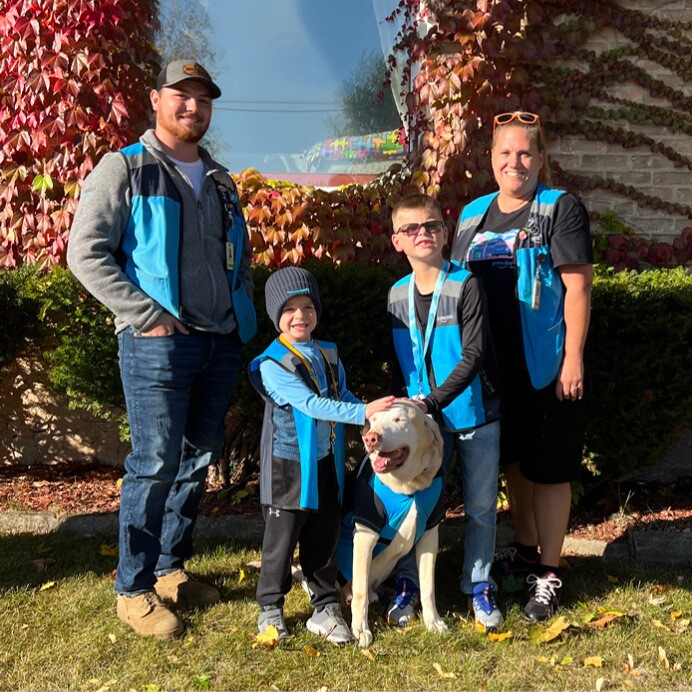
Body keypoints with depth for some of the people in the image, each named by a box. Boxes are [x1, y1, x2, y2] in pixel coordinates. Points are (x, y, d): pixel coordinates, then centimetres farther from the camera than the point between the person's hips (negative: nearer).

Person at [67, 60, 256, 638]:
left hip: (221, 342, 6)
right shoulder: (124, 169, -1)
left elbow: (241, 257, 26)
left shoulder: (220, 180, 17)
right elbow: (86, 253, -9)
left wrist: (244, 315, 11)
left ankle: (172, 569, 27)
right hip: (158, 344, -6)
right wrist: (147, 316, -14)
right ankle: (134, 589, 10)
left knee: (198, 460, 11)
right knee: (155, 464, -5)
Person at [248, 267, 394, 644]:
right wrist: (363, 412, -30)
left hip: (327, 463, 5)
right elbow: (311, 405, -23)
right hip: (289, 467, -5)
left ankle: (325, 608, 26)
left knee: (324, 538, 13)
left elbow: (345, 398, 12)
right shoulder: (272, 364, -14)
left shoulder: (329, 355, 8)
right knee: (281, 540, 7)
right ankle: (270, 608, 25)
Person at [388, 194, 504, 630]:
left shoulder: (466, 286, -13)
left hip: (476, 415, -3)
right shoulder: (397, 295, 2)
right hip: (424, 419, 3)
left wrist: (432, 400, -26)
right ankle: (408, 583, 22)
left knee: (481, 506, 8)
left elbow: (473, 356, -19)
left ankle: (479, 587, 24)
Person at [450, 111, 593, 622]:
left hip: (547, 365, -5)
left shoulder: (561, 208, -6)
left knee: (547, 468, 2)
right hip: (496, 364, 6)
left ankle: (548, 574, 15)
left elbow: (577, 287, -11)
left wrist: (573, 358, -16)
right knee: (513, 459, 18)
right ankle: (525, 549, 37)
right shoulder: (473, 214, 11)